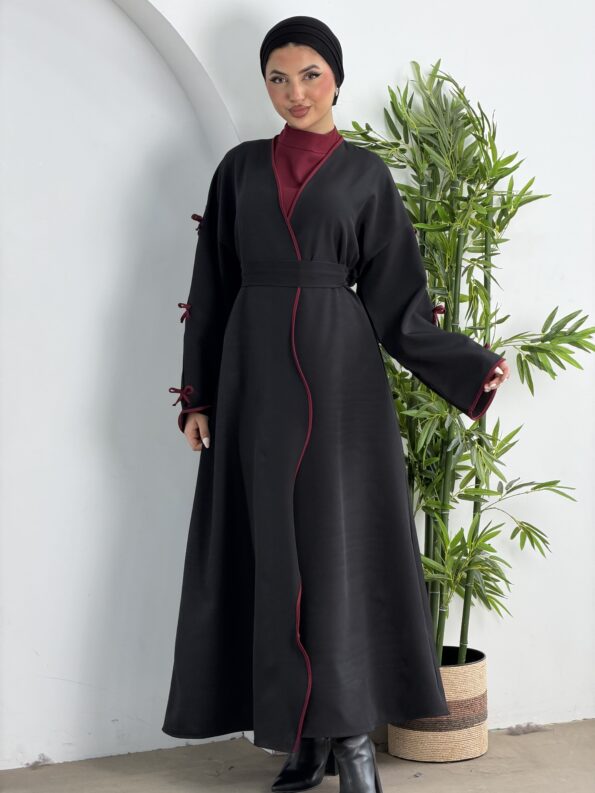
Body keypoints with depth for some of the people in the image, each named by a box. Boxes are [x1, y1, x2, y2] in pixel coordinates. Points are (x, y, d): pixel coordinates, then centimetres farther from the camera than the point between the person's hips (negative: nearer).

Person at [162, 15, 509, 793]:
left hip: (337, 373, -2)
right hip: (255, 374, 2)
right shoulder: (240, 168, 11)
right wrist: (197, 396, 4)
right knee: (272, 549, 1)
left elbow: (392, 294, 4)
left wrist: (471, 365, -6)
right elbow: (214, 286, 9)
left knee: (338, 542, -5)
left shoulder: (366, 173, 6)